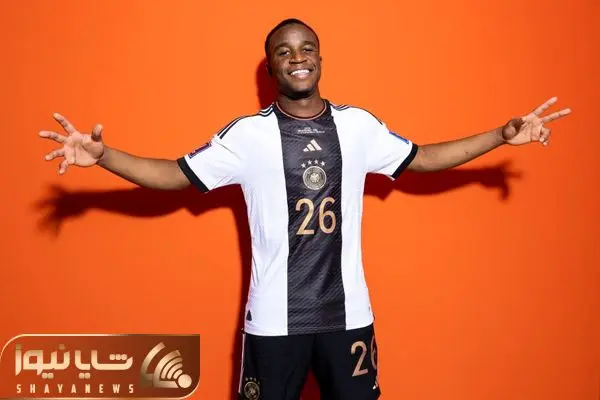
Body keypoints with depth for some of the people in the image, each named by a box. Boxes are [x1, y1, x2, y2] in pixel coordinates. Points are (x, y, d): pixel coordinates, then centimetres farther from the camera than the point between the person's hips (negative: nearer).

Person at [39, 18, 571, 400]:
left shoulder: (359, 126, 1)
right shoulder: (248, 134, -6)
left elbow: (422, 158, 12)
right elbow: (175, 174, -5)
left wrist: (503, 135, 7)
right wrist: (101, 155, -20)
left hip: (348, 311, 2)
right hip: (274, 316, -2)